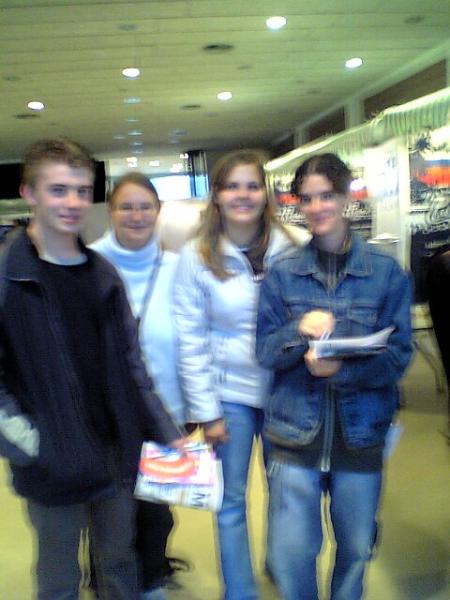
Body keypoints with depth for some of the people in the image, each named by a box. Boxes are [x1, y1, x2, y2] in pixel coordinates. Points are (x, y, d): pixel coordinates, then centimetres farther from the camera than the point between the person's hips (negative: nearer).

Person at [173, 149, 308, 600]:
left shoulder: (287, 249, -3)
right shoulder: (196, 256, -6)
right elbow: (191, 341, -5)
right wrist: (205, 411, -6)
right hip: (229, 392, -1)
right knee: (231, 501, 11)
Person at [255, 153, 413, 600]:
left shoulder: (385, 271, -2)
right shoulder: (283, 273, 0)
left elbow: (398, 354, -5)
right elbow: (265, 352, -1)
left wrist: (343, 369, -22)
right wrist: (300, 330, -21)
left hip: (361, 433, 0)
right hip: (297, 431, 0)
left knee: (356, 550, 17)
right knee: (290, 556, 4)